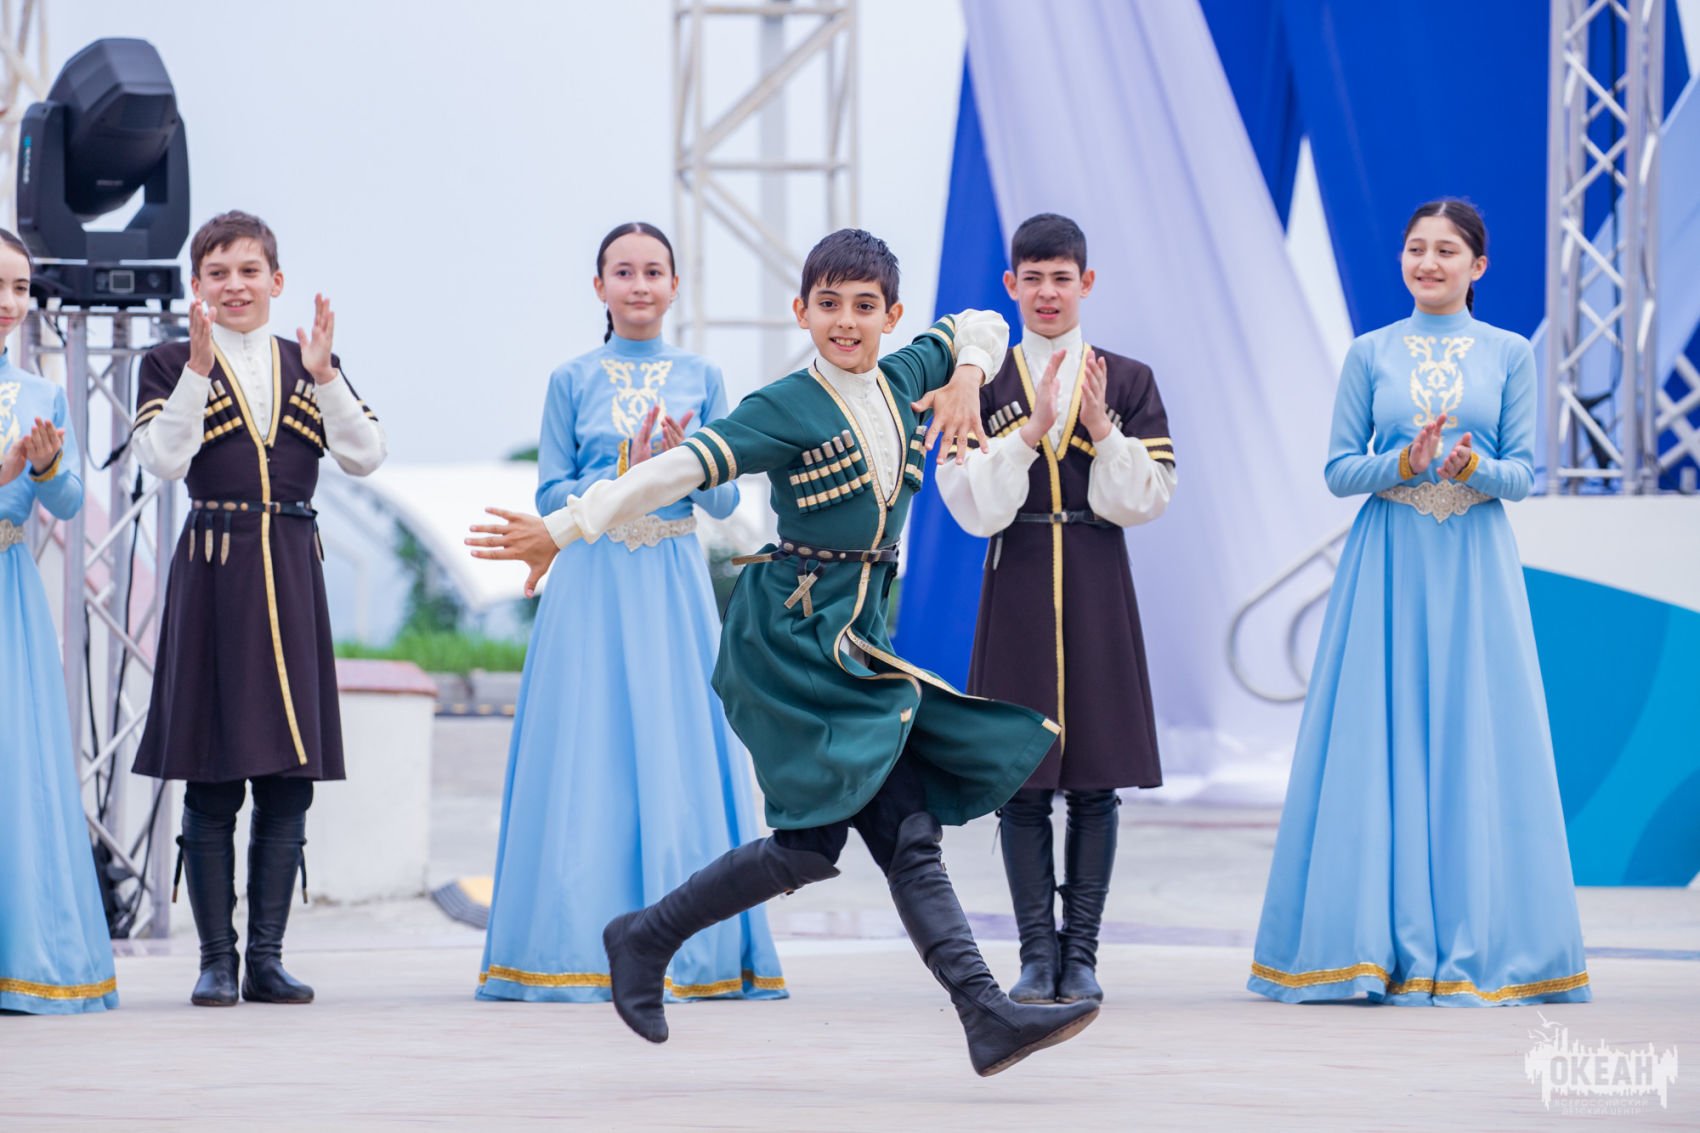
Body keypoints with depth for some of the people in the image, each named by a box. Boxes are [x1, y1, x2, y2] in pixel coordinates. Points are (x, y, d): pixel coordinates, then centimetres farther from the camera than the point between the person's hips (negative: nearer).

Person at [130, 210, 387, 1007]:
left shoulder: (309, 365, 12)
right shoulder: (170, 365, 3)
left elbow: (365, 456, 0)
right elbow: (162, 458, -13)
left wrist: (322, 373, -11)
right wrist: (199, 365, -17)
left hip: (292, 574, 3)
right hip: (211, 573, -3)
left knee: (289, 778, 2)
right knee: (212, 785, -2)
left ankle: (267, 956, 8)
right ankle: (216, 960, 4)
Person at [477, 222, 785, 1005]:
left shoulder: (700, 379, 9)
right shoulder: (573, 381, 5)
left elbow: (726, 499, 6)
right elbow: (550, 496, 1)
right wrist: (624, 475, -13)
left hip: (675, 589, 1)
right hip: (592, 587, -1)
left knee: (679, 759, -1)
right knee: (589, 761, -4)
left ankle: (687, 951, 4)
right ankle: (585, 950, 0)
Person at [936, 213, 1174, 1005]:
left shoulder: (1129, 381, 5)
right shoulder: (981, 384, 4)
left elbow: (1145, 501, 0)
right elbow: (974, 508, -5)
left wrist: (1101, 429, -14)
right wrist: (1031, 429, -15)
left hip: (1098, 593, 0)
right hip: (1018, 591, 0)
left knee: (1096, 782, 0)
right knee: (1021, 783, -1)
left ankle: (1081, 953, 7)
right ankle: (1038, 953, 6)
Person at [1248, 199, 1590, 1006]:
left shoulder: (1509, 355, 6)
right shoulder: (1370, 355, 7)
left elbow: (1525, 472, 2)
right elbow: (1338, 470, 3)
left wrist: (1472, 466, -18)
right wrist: (1406, 463, -15)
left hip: (1475, 567, 0)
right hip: (1387, 567, 0)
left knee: (1477, 746, -3)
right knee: (1380, 744, -3)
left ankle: (1476, 947, 3)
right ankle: (1385, 946, 1)